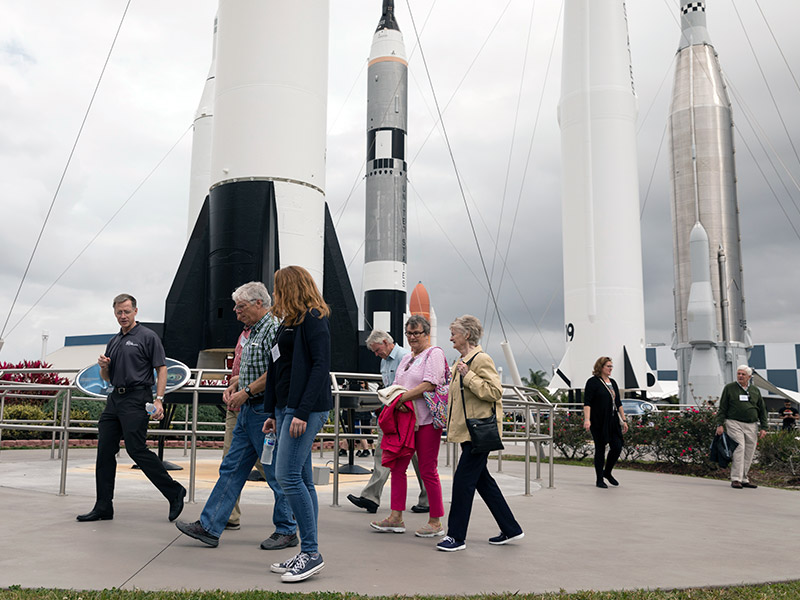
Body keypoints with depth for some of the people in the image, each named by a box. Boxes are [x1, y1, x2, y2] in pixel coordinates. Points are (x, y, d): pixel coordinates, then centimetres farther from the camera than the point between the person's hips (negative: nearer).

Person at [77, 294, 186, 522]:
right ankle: (103, 507, 11)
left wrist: (159, 399, -16)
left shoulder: (148, 337, -2)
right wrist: (104, 366, 1)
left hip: (136, 399, -8)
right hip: (115, 398, 8)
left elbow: (161, 368, -6)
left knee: (137, 449, -12)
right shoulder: (113, 342, 19)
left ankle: (174, 491, 1)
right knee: (105, 450, 4)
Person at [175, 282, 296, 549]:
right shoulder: (253, 332, 17)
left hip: (266, 411, -10)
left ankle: (287, 531, 13)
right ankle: (209, 527, 14)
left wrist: (246, 391, -18)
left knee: (277, 474, 0)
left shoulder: (274, 329, -14)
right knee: (231, 469, 10)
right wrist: (234, 387, 10)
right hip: (248, 410, 10)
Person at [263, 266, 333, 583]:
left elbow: (321, 366, -17)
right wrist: (274, 413, 20)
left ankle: (312, 552, -5)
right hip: (287, 407, 9)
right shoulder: (290, 322, 20)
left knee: (288, 475, -13)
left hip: (306, 408, -9)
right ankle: (308, 554, 14)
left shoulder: (314, 319, -8)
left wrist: (302, 412, -22)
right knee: (301, 479, 9)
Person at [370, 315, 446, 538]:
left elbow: (430, 385, -17)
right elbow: (396, 385, 18)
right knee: (397, 467, 6)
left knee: (428, 471, -3)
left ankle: (436, 522, 8)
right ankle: (396, 518, 13)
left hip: (426, 420, -8)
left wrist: (403, 397, -16)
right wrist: (398, 400, -4)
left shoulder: (434, 353, -4)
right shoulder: (406, 358, 20)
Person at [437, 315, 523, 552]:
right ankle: (511, 529, 23)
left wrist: (468, 376, -22)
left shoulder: (481, 359, -12)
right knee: (482, 480, 13)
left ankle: (457, 536, 1)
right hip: (468, 431, 10)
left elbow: (495, 392, -21)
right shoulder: (461, 362, 17)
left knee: (463, 479, -8)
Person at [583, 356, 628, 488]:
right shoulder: (593, 382, -6)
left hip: (613, 421, 6)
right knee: (600, 449, -1)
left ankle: (607, 472, 22)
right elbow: (587, 402, -13)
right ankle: (599, 480, 9)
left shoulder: (612, 382, 16)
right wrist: (587, 419, -23)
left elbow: (618, 403, 20)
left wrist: (623, 420, 16)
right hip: (598, 422, -6)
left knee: (617, 447, 0)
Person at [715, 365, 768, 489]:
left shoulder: (755, 390, 15)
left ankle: (744, 479, 14)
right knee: (739, 449, -14)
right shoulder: (729, 388, 6)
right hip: (734, 424, -4)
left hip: (751, 426, 4)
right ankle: (736, 479, -12)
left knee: (749, 453, 4)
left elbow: (762, 410, 16)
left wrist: (764, 427, 7)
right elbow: (722, 408, 4)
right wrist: (720, 424, -5)